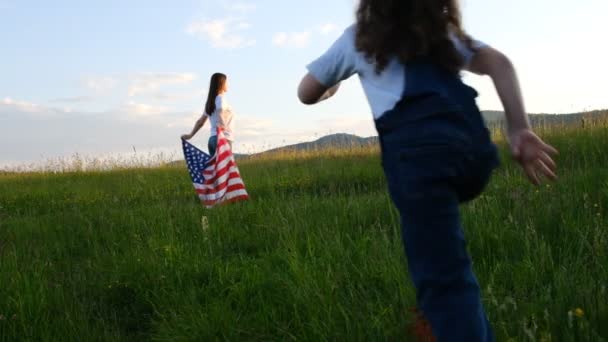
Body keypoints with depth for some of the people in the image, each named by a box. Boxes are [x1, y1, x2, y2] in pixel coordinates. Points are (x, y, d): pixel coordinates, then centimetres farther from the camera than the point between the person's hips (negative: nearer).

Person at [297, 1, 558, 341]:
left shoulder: (358, 37, 26)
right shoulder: (444, 32, 32)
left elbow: (306, 94, 31)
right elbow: (499, 63, 14)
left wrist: (331, 89, 53)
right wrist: (520, 130, 5)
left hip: (418, 147, -4)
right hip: (472, 143, 4)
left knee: (444, 279, -4)